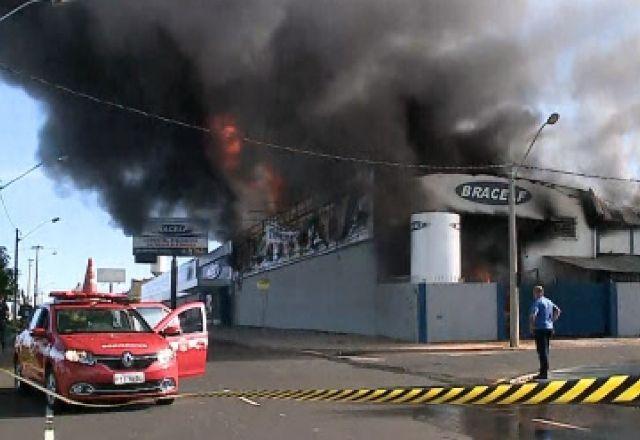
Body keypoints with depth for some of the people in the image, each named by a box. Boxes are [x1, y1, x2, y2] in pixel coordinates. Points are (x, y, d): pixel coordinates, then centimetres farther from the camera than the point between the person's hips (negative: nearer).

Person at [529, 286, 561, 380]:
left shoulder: (537, 302, -12)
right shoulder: (549, 301, 13)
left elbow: (533, 315, -25)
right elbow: (558, 310, 24)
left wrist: (531, 326, -12)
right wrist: (552, 321, 21)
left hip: (540, 329, -8)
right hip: (549, 328, 8)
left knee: (542, 350, -5)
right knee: (545, 350, 17)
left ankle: (544, 373, -6)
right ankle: (544, 371, 26)